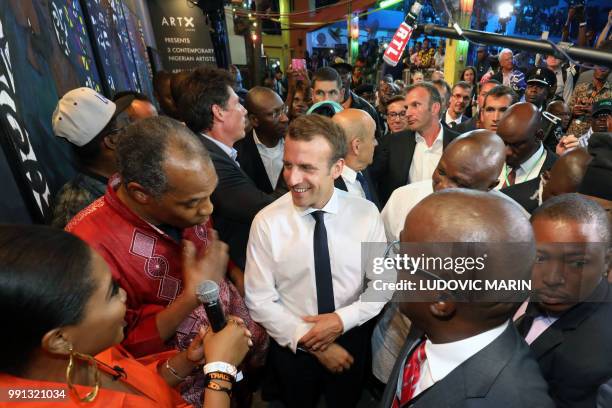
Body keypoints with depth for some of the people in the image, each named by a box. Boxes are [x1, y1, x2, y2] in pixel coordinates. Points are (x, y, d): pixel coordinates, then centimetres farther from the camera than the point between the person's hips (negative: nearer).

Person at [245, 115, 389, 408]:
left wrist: (342, 319, -20)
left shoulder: (366, 214, -15)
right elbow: (260, 300, -14)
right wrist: (312, 344, -16)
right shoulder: (266, 222, -19)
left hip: (351, 342, 1)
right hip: (291, 348, -1)